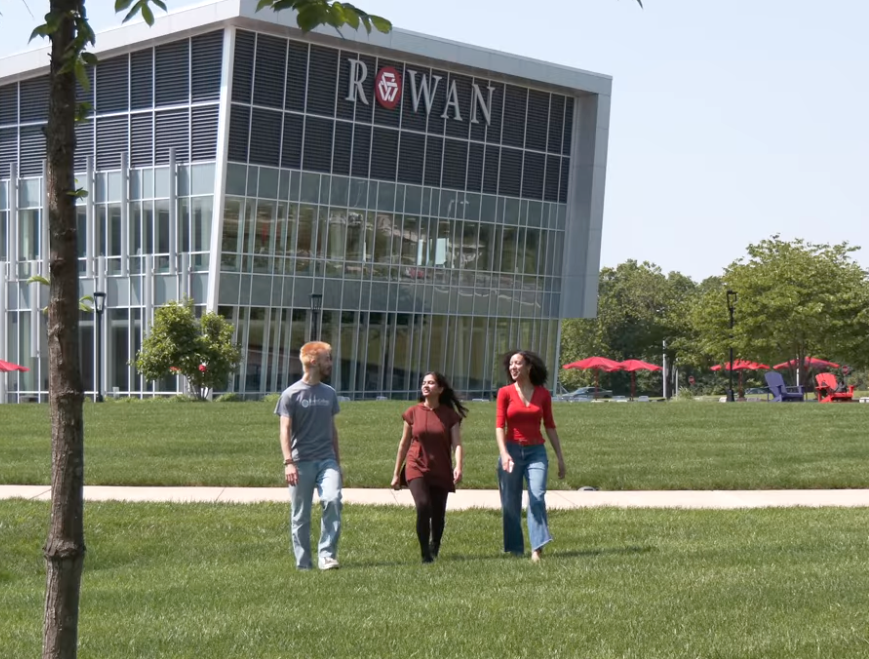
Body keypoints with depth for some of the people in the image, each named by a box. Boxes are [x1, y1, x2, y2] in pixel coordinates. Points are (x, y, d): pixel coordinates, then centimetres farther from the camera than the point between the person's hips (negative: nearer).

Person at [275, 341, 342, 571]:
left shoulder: (329, 393, 12)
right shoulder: (291, 394, -2)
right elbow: (285, 430, -7)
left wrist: (337, 460, 19)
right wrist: (288, 462, -17)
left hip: (326, 460, 3)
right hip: (301, 462, -3)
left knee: (333, 500, -20)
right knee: (300, 515, 3)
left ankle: (327, 556, -15)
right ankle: (303, 563, 13)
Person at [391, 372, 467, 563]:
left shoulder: (450, 415, 1)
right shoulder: (413, 413, 3)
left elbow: (457, 443, -8)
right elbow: (404, 444, 9)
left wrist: (458, 467, -25)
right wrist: (396, 473, 12)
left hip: (441, 472, 1)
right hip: (417, 468, -1)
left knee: (438, 514, 5)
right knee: (423, 506, -22)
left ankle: (434, 549, 35)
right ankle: (425, 553, -12)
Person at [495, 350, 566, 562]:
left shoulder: (542, 394, 6)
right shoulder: (505, 392, 1)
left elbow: (550, 427, 11)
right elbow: (500, 425, -7)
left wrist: (560, 458, 10)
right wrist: (504, 454, -22)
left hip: (536, 451, 0)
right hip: (512, 450, 0)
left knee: (537, 497, -16)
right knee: (510, 503, 3)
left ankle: (537, 548, -18)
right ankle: (515, 549, 17)